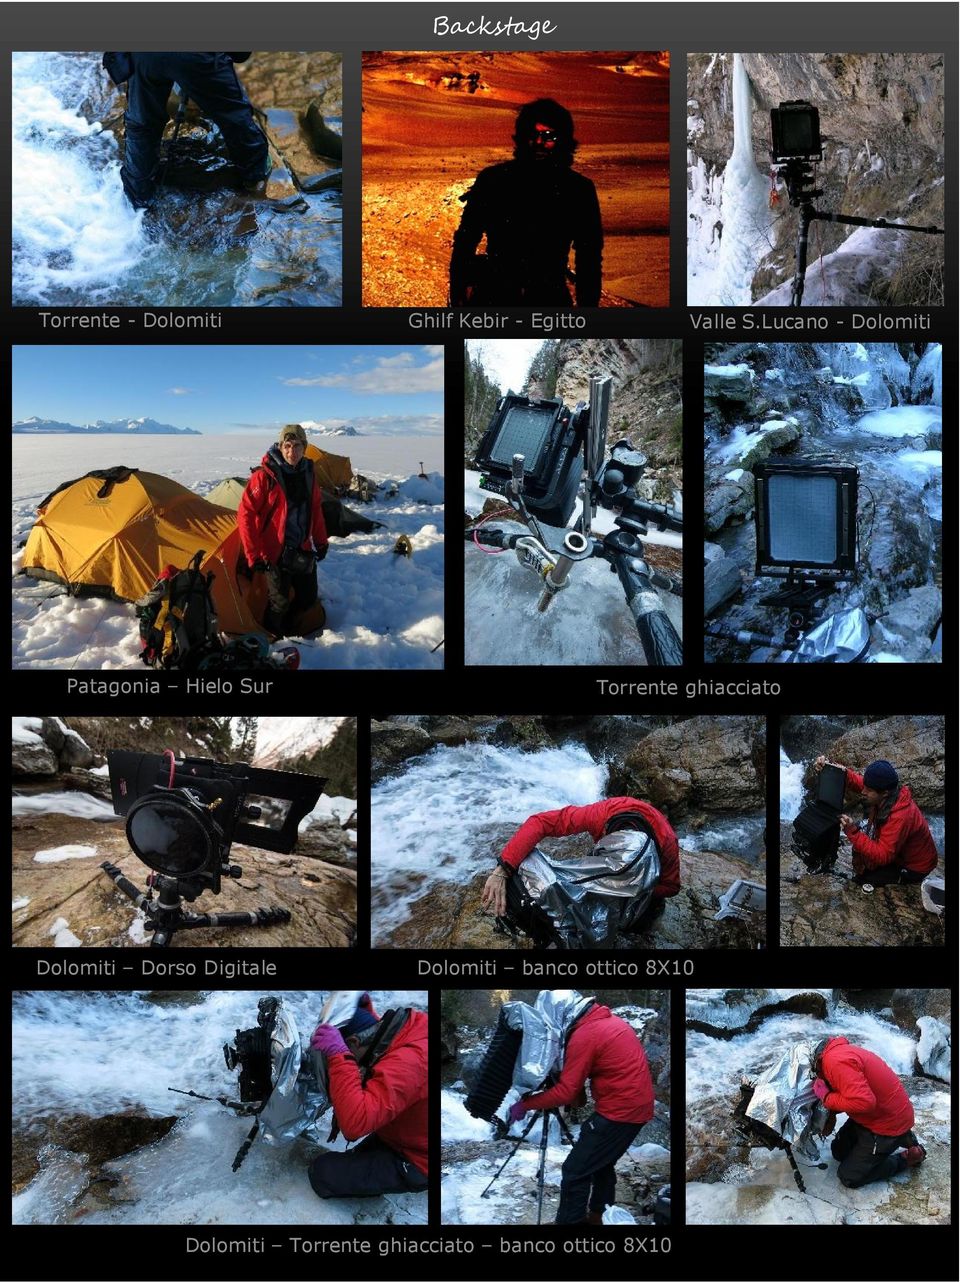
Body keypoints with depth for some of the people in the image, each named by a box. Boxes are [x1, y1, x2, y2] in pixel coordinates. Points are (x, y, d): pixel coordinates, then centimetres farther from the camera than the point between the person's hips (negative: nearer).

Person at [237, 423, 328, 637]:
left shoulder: (307, 473, 2)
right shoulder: (265, 476, -18)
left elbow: (316, 509, 16)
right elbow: (245, 515, -17)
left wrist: (321, 542, 17)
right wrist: (254, 555, -18)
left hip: (303, 550, 6)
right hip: (276, 553, -6)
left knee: (308, 598, 14)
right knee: (279, 602, -3)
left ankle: (282, 627, 37)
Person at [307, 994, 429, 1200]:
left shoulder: (407, 1063, -38)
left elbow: (354, 1124, -45)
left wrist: (338, 1054, -44)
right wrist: (364, 1008, -2)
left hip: (412, 1164, -10)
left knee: (323, 1173, -13)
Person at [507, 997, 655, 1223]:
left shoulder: (584, 1034, -17)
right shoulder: (609, 1019, 11)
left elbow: (565, 1092, -17)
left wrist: (525, 1104, -9)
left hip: (619, 1110, -10)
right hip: (637, 1106, 10)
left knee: (575, 1171, -5)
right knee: (602, 1163, 22)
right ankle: (597, 1217, 28)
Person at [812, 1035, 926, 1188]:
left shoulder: (836, 1061, -30)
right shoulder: (835, 1051, 2)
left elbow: (863, 1101, -37)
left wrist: (826, 1097, -24)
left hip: (889, 1123, -10)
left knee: (849, 1178, -1)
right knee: (839, 1151, 21)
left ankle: (907, 1158, 9)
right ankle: (899, 1138, 23)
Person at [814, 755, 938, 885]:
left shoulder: (900, 817, -39)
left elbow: (882, 856, -37)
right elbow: (856, 781, -9)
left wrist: (853, 832, -44)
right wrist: (832, 767, -27)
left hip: (914, 868, -8)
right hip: (897, 852, 8)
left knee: (863, 882, -10)